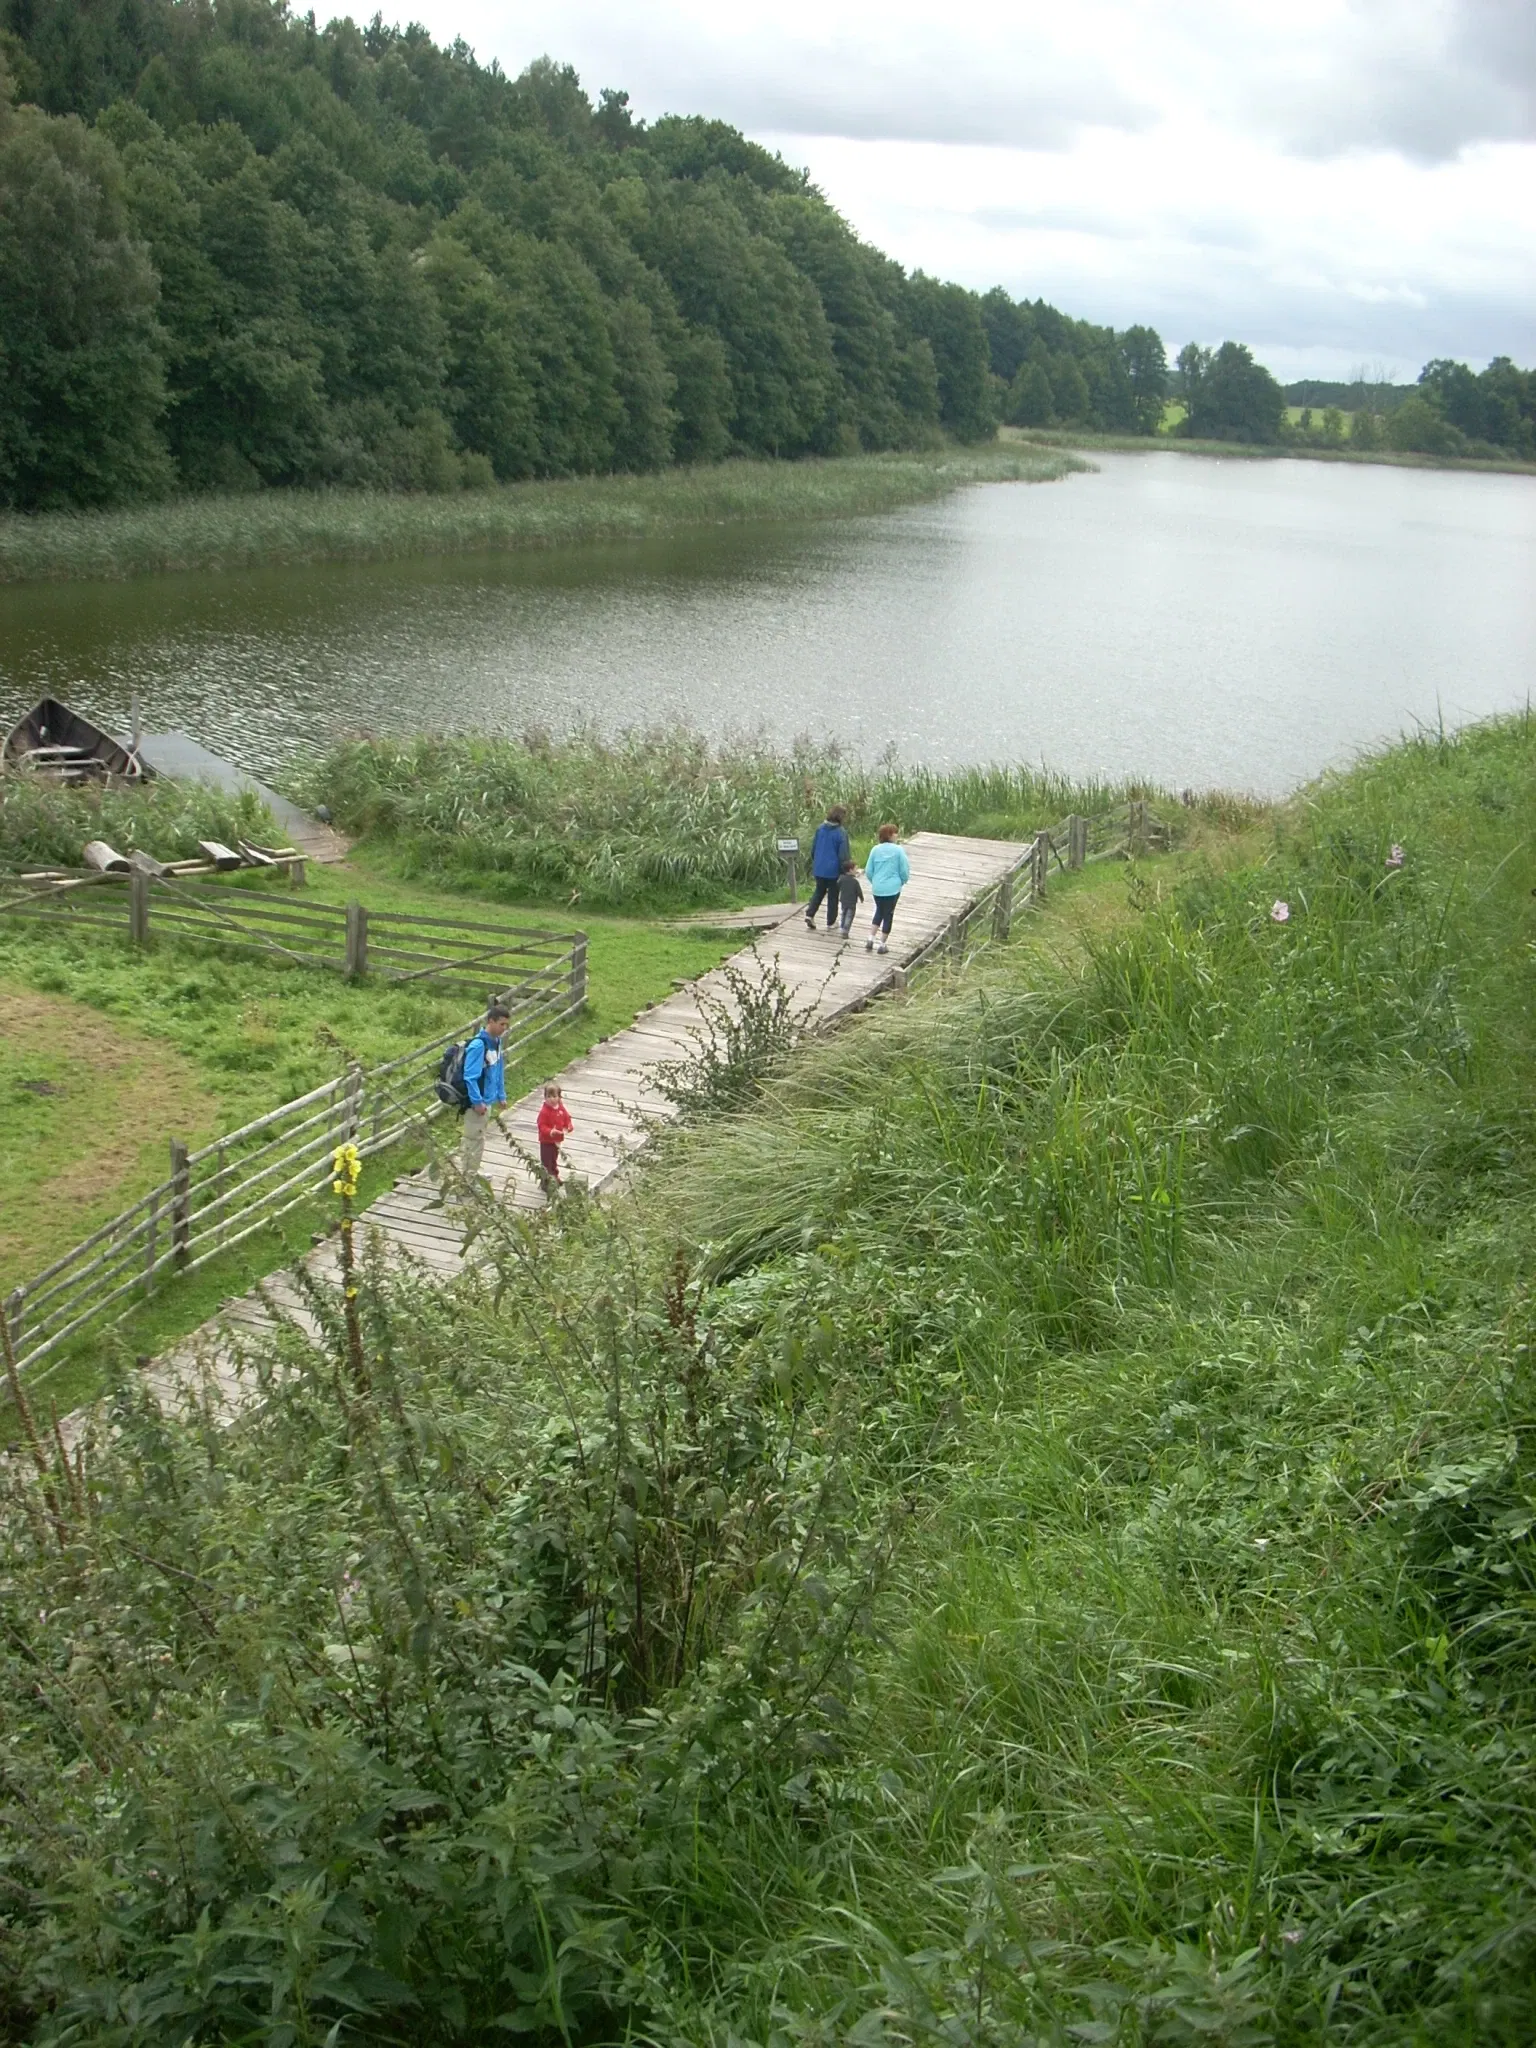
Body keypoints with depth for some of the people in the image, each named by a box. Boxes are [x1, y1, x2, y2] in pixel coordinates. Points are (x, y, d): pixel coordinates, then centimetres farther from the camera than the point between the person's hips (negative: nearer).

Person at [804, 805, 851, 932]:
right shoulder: (841, 832, -16)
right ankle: (831, 922, 19)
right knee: (833, 895, 11)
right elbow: (844, 855, -14)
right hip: (834, 870, -4)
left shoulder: (820, 829, -2)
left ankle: (810, 914, 4)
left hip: (819, 869, 4)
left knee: (819, 891, 21)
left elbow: (813, 849, 8)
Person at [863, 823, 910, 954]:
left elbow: (868, 870, 2)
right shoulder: (898, 850, -11)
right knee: (888, 914, 9)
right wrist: (903, 881, 15)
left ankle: (870, 940, 13)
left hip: (877, 888, 3)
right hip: (893, 888, -3)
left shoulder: (875, 850, -2)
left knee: (879, 912, 23)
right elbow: (905, 870, -6)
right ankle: (883, 945, 14)